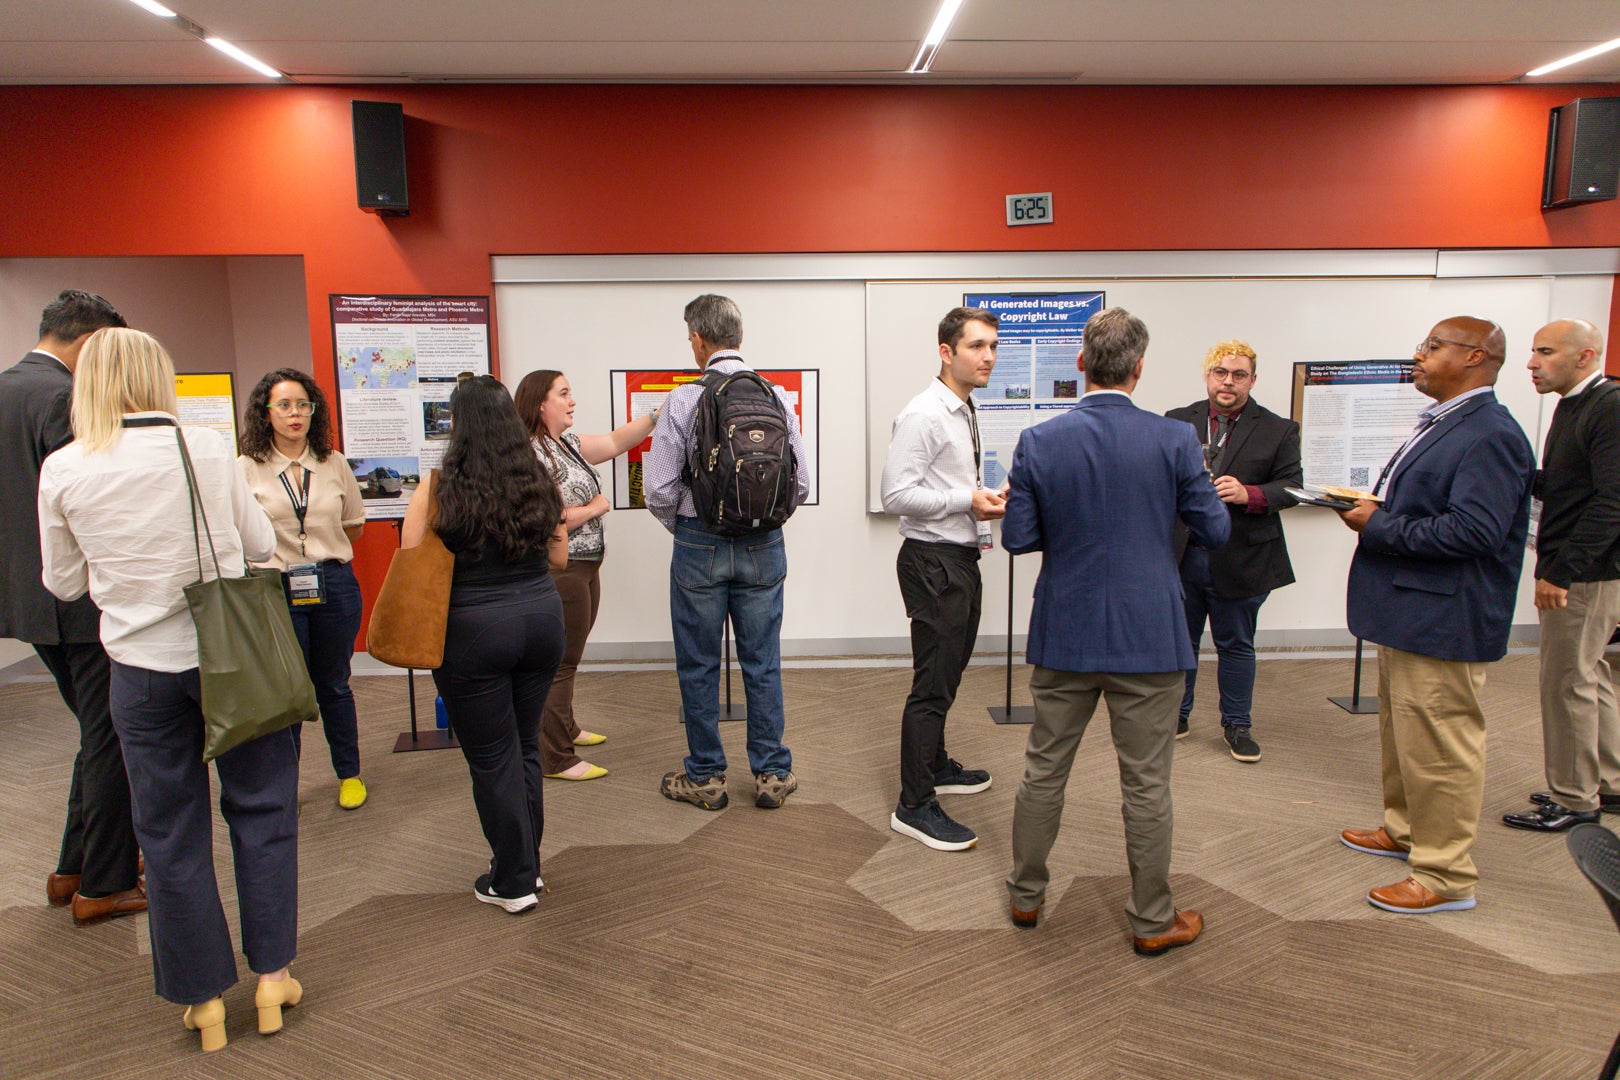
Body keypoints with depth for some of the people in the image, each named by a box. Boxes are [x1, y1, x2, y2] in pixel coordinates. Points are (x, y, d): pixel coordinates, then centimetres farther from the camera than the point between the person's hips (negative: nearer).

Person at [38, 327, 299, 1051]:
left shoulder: (63, 471, -5)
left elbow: (64, 582, 6)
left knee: (171, 834, 13)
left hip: (143, 667, 1)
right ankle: (272, 975, 22)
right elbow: (261, 544, 2)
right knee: (261, 811, 14)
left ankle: (203, 998, 25)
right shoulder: (207, 449, -7)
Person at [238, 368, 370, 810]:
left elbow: (354, 525, 15)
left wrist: (321, 550, 9)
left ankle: (349, 774, 27)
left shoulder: (335, 465, 5)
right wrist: (281, 556, -2)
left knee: (333, 685, 14)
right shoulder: (246, 469, -3)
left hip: (335, 586, 2)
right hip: (277, 591, -2)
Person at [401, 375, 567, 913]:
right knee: (525, 747, 18)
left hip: (474, 630, -4)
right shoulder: (538, 484, 0)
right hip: (541, 616, 5)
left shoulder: (438, 489, -11)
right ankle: (526, 864, 31)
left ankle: (513, 882, 19)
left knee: (492, 758, 8)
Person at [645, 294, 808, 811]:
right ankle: (771, 773, 20)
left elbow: (660, 490, -11)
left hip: (699, 545, -3)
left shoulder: (683, 400, -11)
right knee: (763, 662, 12)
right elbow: (801, 485, 0)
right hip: (764, 546, 3)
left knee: (699, 665, 10)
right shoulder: (778, 397, -2)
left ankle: (705, 777, 21)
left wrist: (682, 529, 9)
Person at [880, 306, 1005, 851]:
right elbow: (897, 494, -22)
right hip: (933, 562, -10)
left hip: (961, 558, 10)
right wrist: (967, 501, -22)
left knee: (948, 673, 21)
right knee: (933, 683, -7)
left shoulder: (965, 413, 15)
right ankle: (914, 806, 1)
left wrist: (984, 504, 7)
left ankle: (937, 766, 38)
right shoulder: (923, 414, -16)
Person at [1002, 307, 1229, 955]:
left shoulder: (1039, 443, -7)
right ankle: (1152, 921, 24)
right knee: (1147, 785, 10)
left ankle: (1025, 896, 30)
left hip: (1064, 636, 2)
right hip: (1148, 636, -1)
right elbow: (1215, 531, -3)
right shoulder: (1175, 441, -10)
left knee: (1043, 773, 16)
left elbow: (1017, 537, -4)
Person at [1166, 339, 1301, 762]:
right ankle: (1175, 715, 30)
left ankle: (1237, 724, 26)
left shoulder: (1278, 430, 0)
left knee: (1236, 644, 11)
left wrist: (1249, 495, -21)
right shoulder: (1177, 422, 6)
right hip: (1181, 555, 2)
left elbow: (1291, 486, -4)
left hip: (1241, 560, -1)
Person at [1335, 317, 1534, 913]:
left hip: (1444, 620, -11)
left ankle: (1446, 876, 12)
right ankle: (1405, 830, 40)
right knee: (1401, 733, 23)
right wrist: (1372, 510, 3)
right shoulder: (1440, 424, 14)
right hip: (1408, 612, 11)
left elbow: (1473, 530, -28)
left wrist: (1379, 525, -20)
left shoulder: (1492, 436, -19)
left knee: (1438, 746, -1)